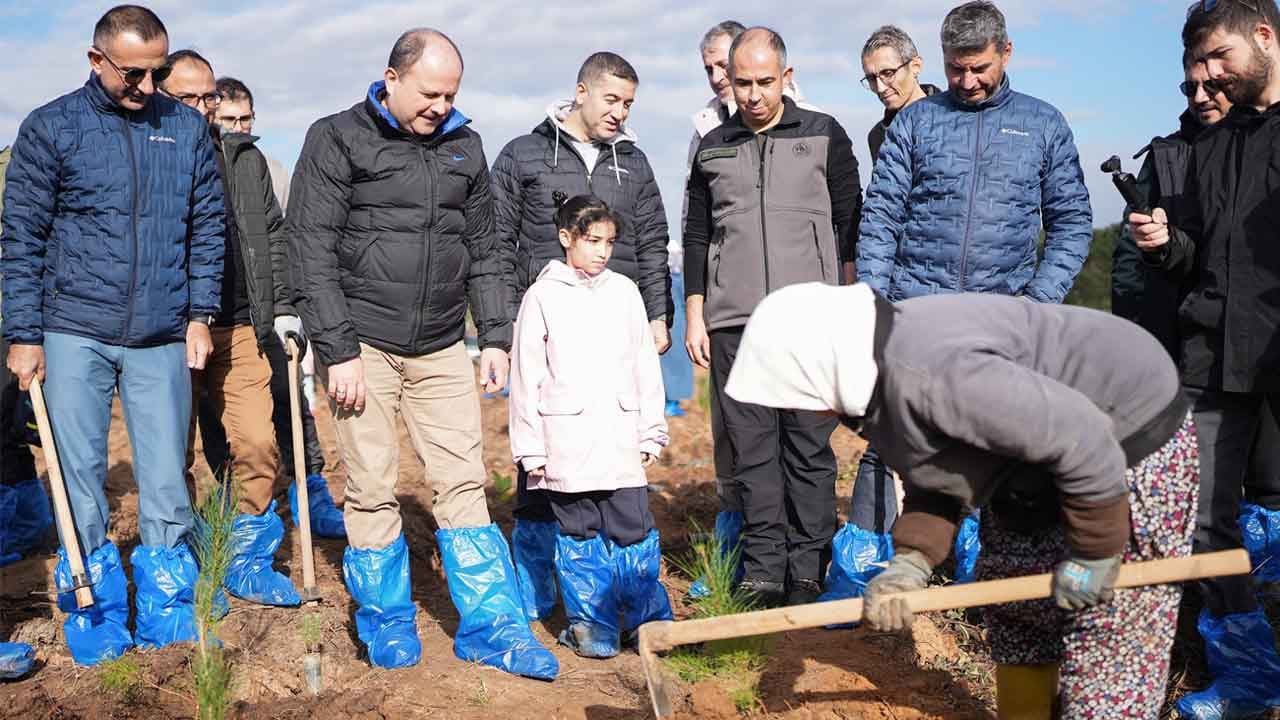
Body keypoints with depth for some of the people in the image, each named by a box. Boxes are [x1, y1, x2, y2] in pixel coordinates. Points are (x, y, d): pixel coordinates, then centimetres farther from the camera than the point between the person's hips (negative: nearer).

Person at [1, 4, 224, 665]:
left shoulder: (187, 127, 6)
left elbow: (207, 226, 11)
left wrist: (200, 313, 5)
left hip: (162, 338, 2)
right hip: (75, 335, -1)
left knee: (166, 484, 5)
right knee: (80, 483, 5)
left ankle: (166, 620, 18)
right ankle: (96, 621, 19)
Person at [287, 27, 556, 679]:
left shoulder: (463, 145, 11)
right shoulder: (338, 139, -4)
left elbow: (484, 250, 15)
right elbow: (312, 253, -8)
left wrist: (496, 338, 8)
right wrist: (339, 352, -13)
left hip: (442, 349, 4)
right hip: (364, 347, -4)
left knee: (463, 484, 4)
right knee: (372, 491, 3)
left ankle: (490, 626, 11)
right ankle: (386, 623, 20)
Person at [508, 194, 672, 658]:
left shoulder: (624, 292, 10)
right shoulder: (543, 297, 2)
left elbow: (645, 366, 13)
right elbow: (527, 377, 2)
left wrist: (651, 433, 11)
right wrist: (530, 448, -1)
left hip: (621, 440, 2)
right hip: (566, 442, -2)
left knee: (634, 531, 0)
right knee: (579, 537, 5)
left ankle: (651, 622, 14)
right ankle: (592, 624, 17)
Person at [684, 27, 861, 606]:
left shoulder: (824, 136, 7)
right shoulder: (712, 148, 14)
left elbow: (850, 225, 8)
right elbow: (696, 237, 16)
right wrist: (694, 318, 10)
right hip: (733, 322, 2)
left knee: (809, 446, -2)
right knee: (750, 449, 0)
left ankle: (807, 572, 6)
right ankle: (762, 573, 6)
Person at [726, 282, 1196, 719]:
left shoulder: (928, 371, -37)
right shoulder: (875, 373, -5)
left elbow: (1084, 441, -37)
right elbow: (934, 483, 2)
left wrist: (1091, 554, -24)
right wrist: (910, 563, -14)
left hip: (1126, 445, -9)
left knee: (1109, 633, -3)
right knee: (1014, 607, 18)